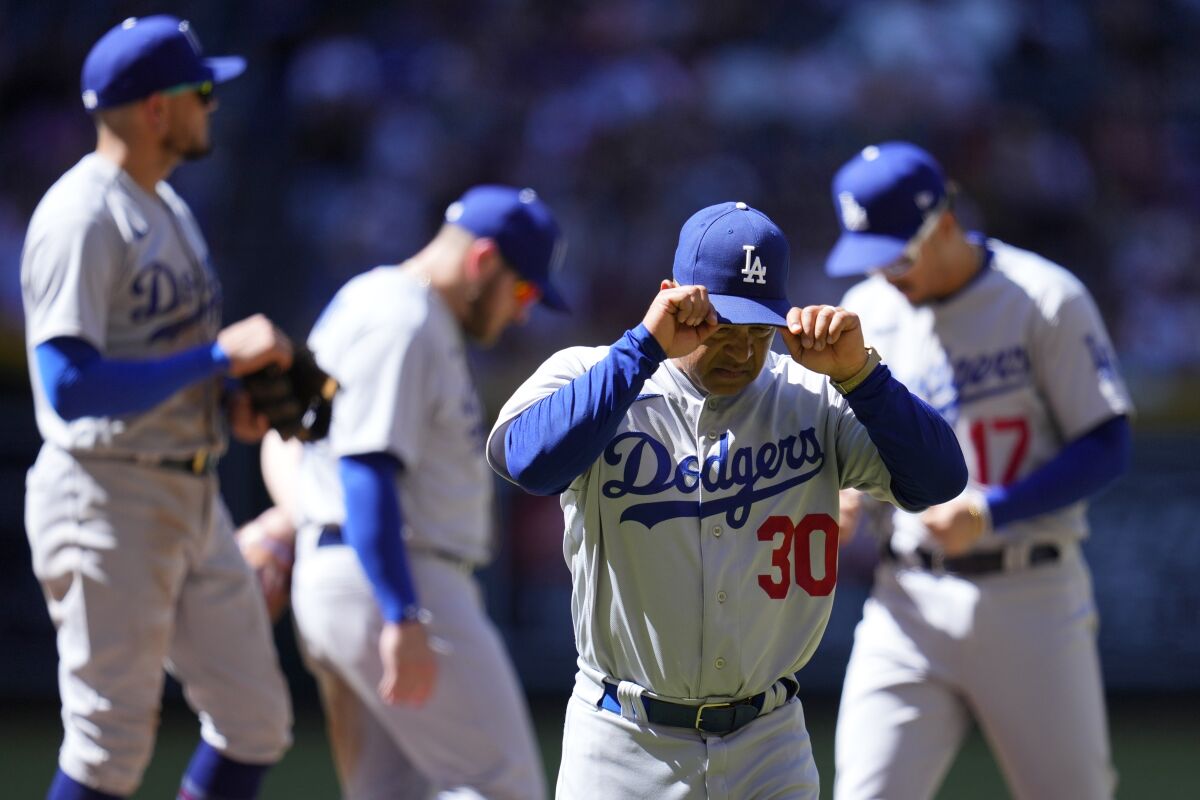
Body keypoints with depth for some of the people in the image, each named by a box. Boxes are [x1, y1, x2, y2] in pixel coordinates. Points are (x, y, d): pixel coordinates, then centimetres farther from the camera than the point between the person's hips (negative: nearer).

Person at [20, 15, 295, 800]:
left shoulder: (167, 206, 14)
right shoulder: (81, 218, -16)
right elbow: (70, 387, -26)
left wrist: (227, 407, 3)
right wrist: (220, 356, -24)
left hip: (192, 499, 9)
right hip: (107, 503, -9)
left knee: (256, 719, 9)